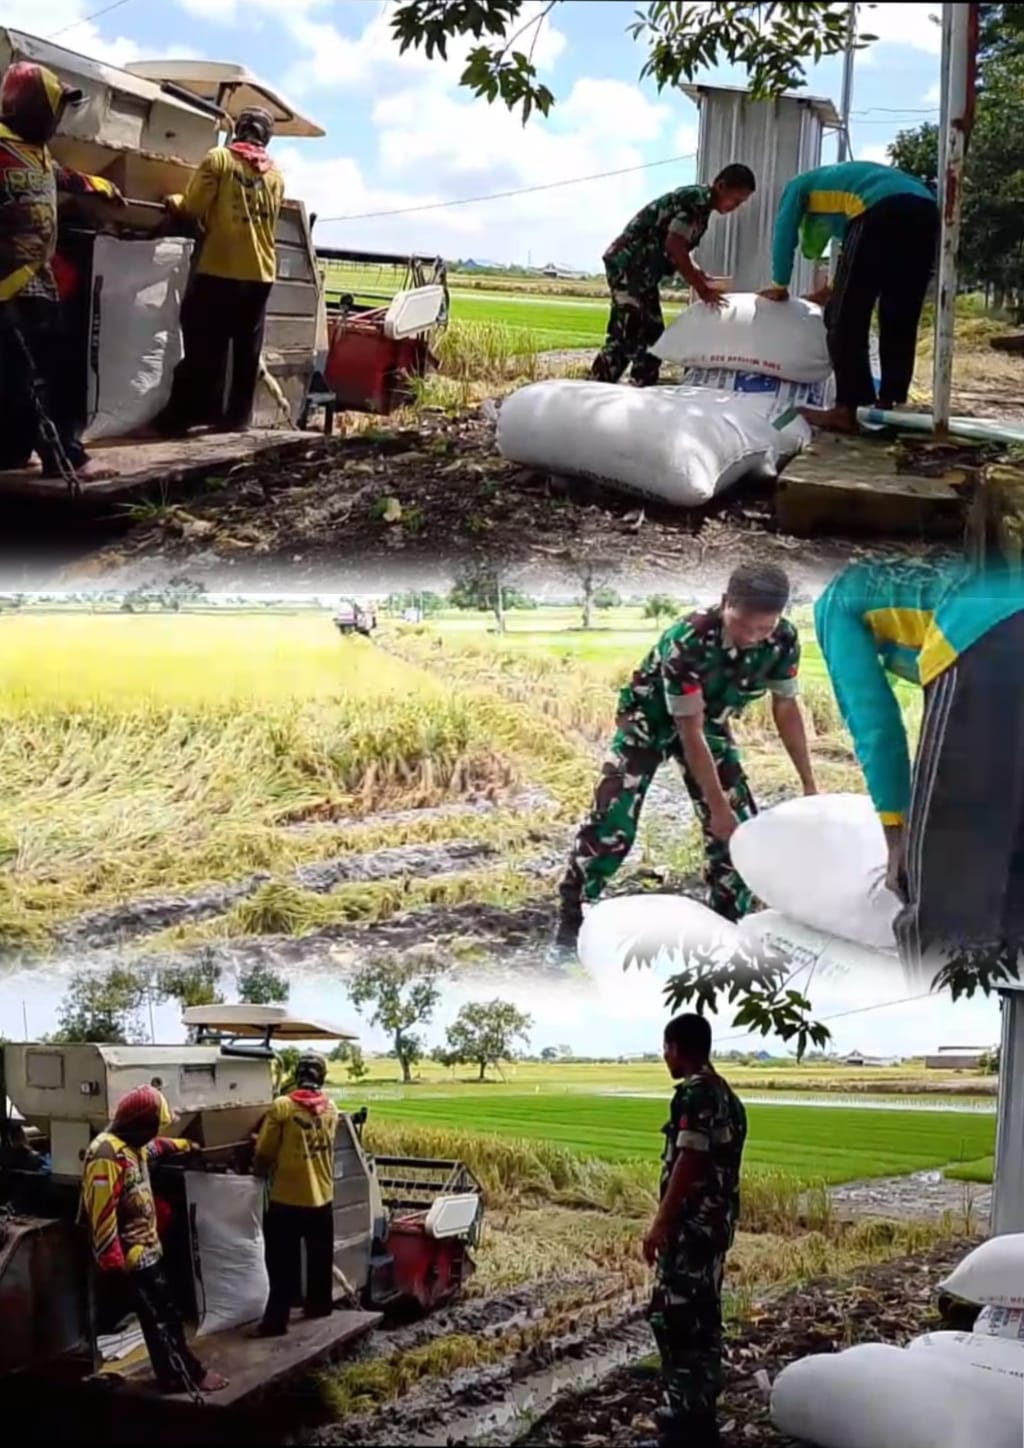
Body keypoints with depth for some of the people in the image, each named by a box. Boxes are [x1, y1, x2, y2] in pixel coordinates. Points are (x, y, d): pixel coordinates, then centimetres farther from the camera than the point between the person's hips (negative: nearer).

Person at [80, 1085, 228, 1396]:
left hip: (148, 1248, 10)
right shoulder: (106, 1154, -24)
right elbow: (101, 1213, -26)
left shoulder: (134, 1145, 8)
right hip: (132, 1256, -10)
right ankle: (182, 1377, 7)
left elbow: (156, 1147, 36)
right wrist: (112, 1262, -25)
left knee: (167, 1312, 16)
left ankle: (183, 1369, 25)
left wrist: (184, 1145, 52)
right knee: (160, 1318, -1)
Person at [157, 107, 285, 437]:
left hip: (219, 268, -4)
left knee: (204, 345, -2)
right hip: (260, 272, 4)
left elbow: (193, 209, -5)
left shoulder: (219, 158, -3)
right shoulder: (275, 175, 11)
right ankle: (238, 415, 10)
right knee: (247, 348, 9)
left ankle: (183, 415, -2)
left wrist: (173, 202, 15)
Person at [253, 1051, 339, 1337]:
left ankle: (276, 1320, 1)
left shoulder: (282, 1107, -13)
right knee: (320, 1258, 20)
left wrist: (259, 1172, 12)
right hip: (321, 1197, 5)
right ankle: (320, 1305, 31)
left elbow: (264, 1153, -9)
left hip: (287, 1199, -5)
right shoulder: (330, 1108, 3)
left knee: (283, 1264, 1)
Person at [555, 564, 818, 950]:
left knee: (743, 824, -3)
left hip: (711, 722, 5)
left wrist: (809, 784, -5)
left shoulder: (784, 640, -25)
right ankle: (571, 917, -3)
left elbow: (786, 709, -7)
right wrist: (717, 806, -30)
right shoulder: (687, 640, -40)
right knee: (613, 821, -15)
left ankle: (730, 923, 10)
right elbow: (690, 732, -33)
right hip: (651, 717, -5)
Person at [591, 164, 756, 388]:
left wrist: (705, 279, 10)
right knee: (624, 339, -14)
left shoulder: (699, 203, 17)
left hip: (641, 271, 11)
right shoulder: (698, 199, -14)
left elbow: (681, 251, 22)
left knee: (651, 336, 13)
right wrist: (701, 287, -18)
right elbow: (674, 246, -23)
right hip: (628, 265, -11)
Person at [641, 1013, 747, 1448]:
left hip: (691, 1223, -10)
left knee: (674, 1316, -7)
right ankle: (699, 1412, 21)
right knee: (700, 1317, 15)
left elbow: (688, 1163, -21)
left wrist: (659, 1224, -20)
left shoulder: (694, 1093, -15)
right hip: (716, 1221, 10)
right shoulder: (725, 1094, 15)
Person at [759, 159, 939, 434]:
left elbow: (784, 236, 23)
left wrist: (779, 286, 35)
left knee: (847, 319, -1)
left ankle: (846, 410, -5)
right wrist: (836, 291, 51)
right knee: (899, 321, 15)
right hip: (925, 210, 7)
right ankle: (887, 405, 15)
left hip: (881, 211, -7)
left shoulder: (800, 187, 27)